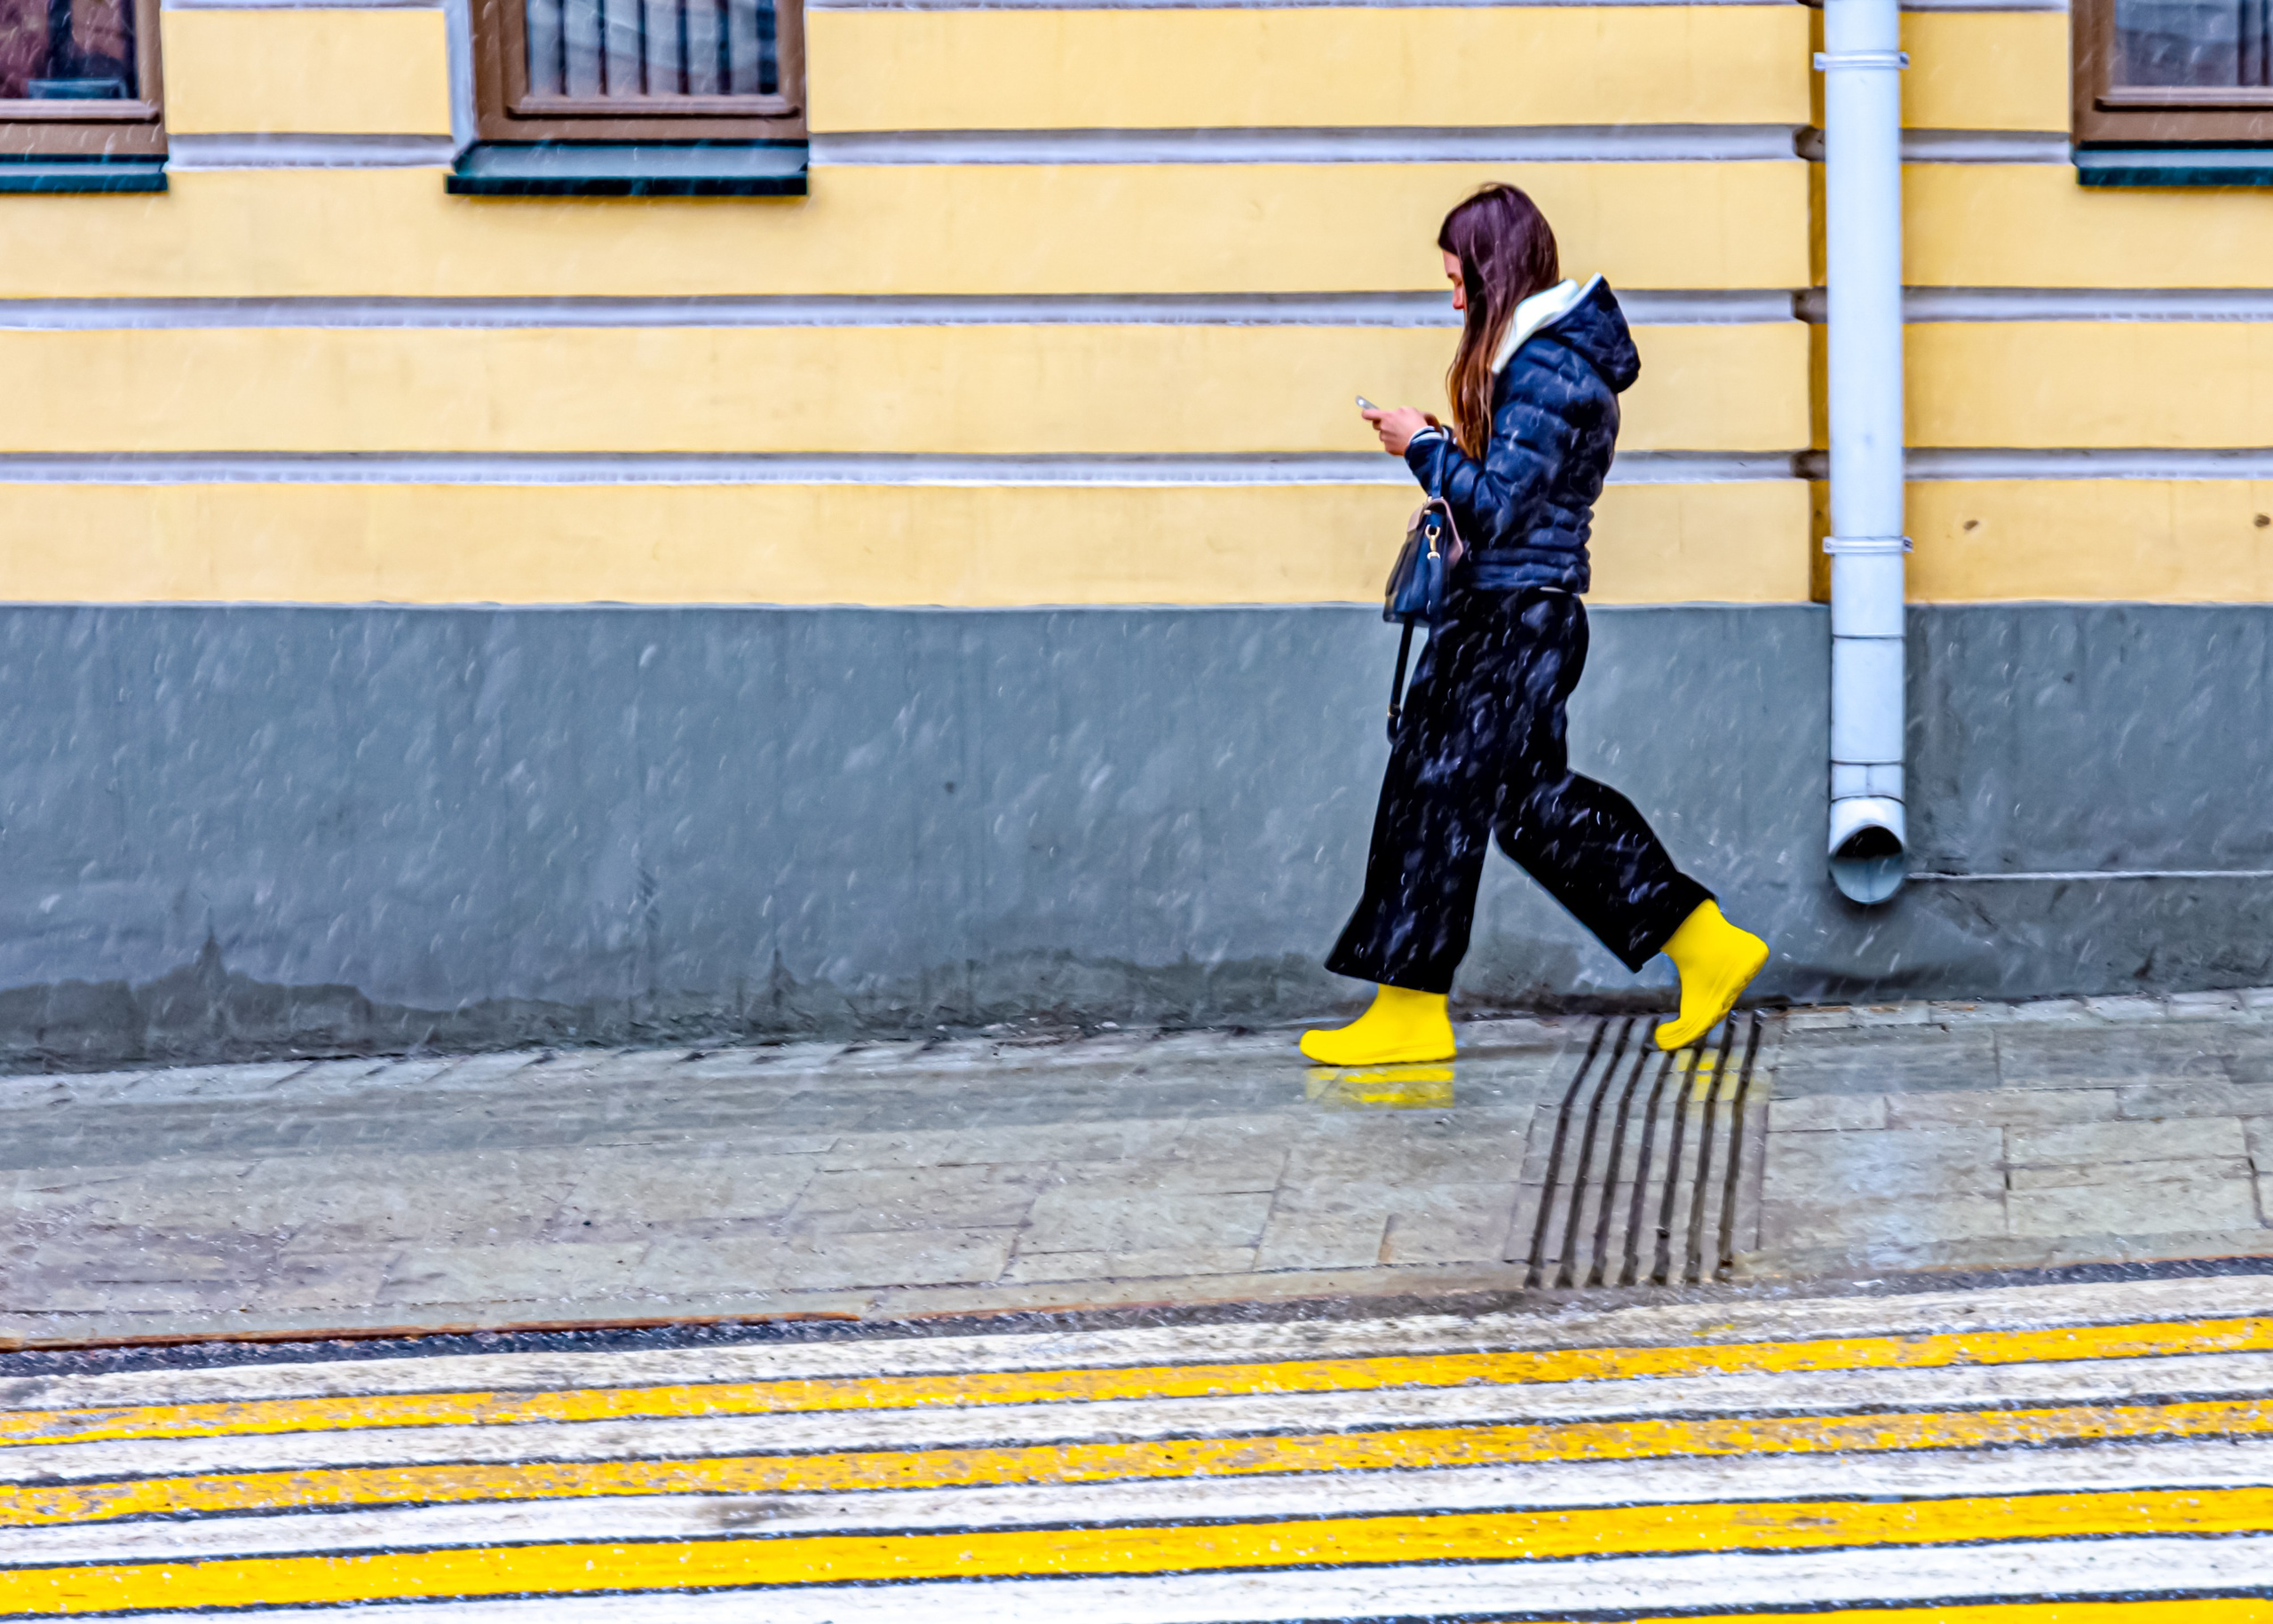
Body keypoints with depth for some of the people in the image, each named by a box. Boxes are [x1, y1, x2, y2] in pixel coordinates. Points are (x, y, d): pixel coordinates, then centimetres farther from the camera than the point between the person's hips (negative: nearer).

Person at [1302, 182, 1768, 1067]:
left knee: (1442, 793, -4)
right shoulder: (1553, 354, 15)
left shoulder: (1549, 371, -18)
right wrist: (1455, 448, 9)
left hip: (1517, 618, -11)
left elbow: (1498, 507, -20)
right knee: (1534, 798, 13)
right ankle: (1707, 946, 17)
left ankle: (1410, 1012, 4)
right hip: (1510, 607, 11)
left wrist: (1425, 448, -9)